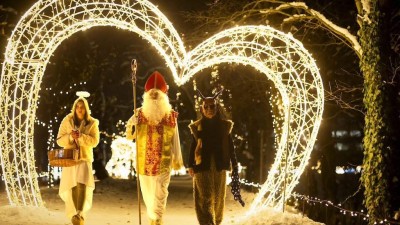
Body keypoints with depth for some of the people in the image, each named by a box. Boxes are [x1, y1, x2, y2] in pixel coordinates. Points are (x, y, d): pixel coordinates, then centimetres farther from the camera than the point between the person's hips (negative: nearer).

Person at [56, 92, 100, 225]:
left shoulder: (92, 123, 0)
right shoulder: (67, 121, 2)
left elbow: (94, 141, -9)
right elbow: (60, 141, -1)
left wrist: (81, 136, -23)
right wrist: (70, 136, -20)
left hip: (85, 158, -2)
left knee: (82, 184, -21)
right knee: (72, 187, 3)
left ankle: (80, 214, -26)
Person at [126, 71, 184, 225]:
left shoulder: (171, 116, -3)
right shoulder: (140, 114, -3)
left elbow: (175, 140, 2)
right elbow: (129, 136, -4)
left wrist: (177, 160, 7)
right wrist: (131, 126, -26)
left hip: (163, 163, -2)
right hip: (143, 163, 2)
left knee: (160, 195, -3)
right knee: (148, 193, 15)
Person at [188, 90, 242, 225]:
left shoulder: (225, 125, 6)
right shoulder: (197, 127, 2)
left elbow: (230, 146, 9)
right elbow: (193, 147, 4)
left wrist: (234, 164, 6)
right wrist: (191, 165, -3)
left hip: (219, 167, 2)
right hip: (202, 167, -2)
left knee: (218, 197, 9)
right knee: (205, 198, -9)